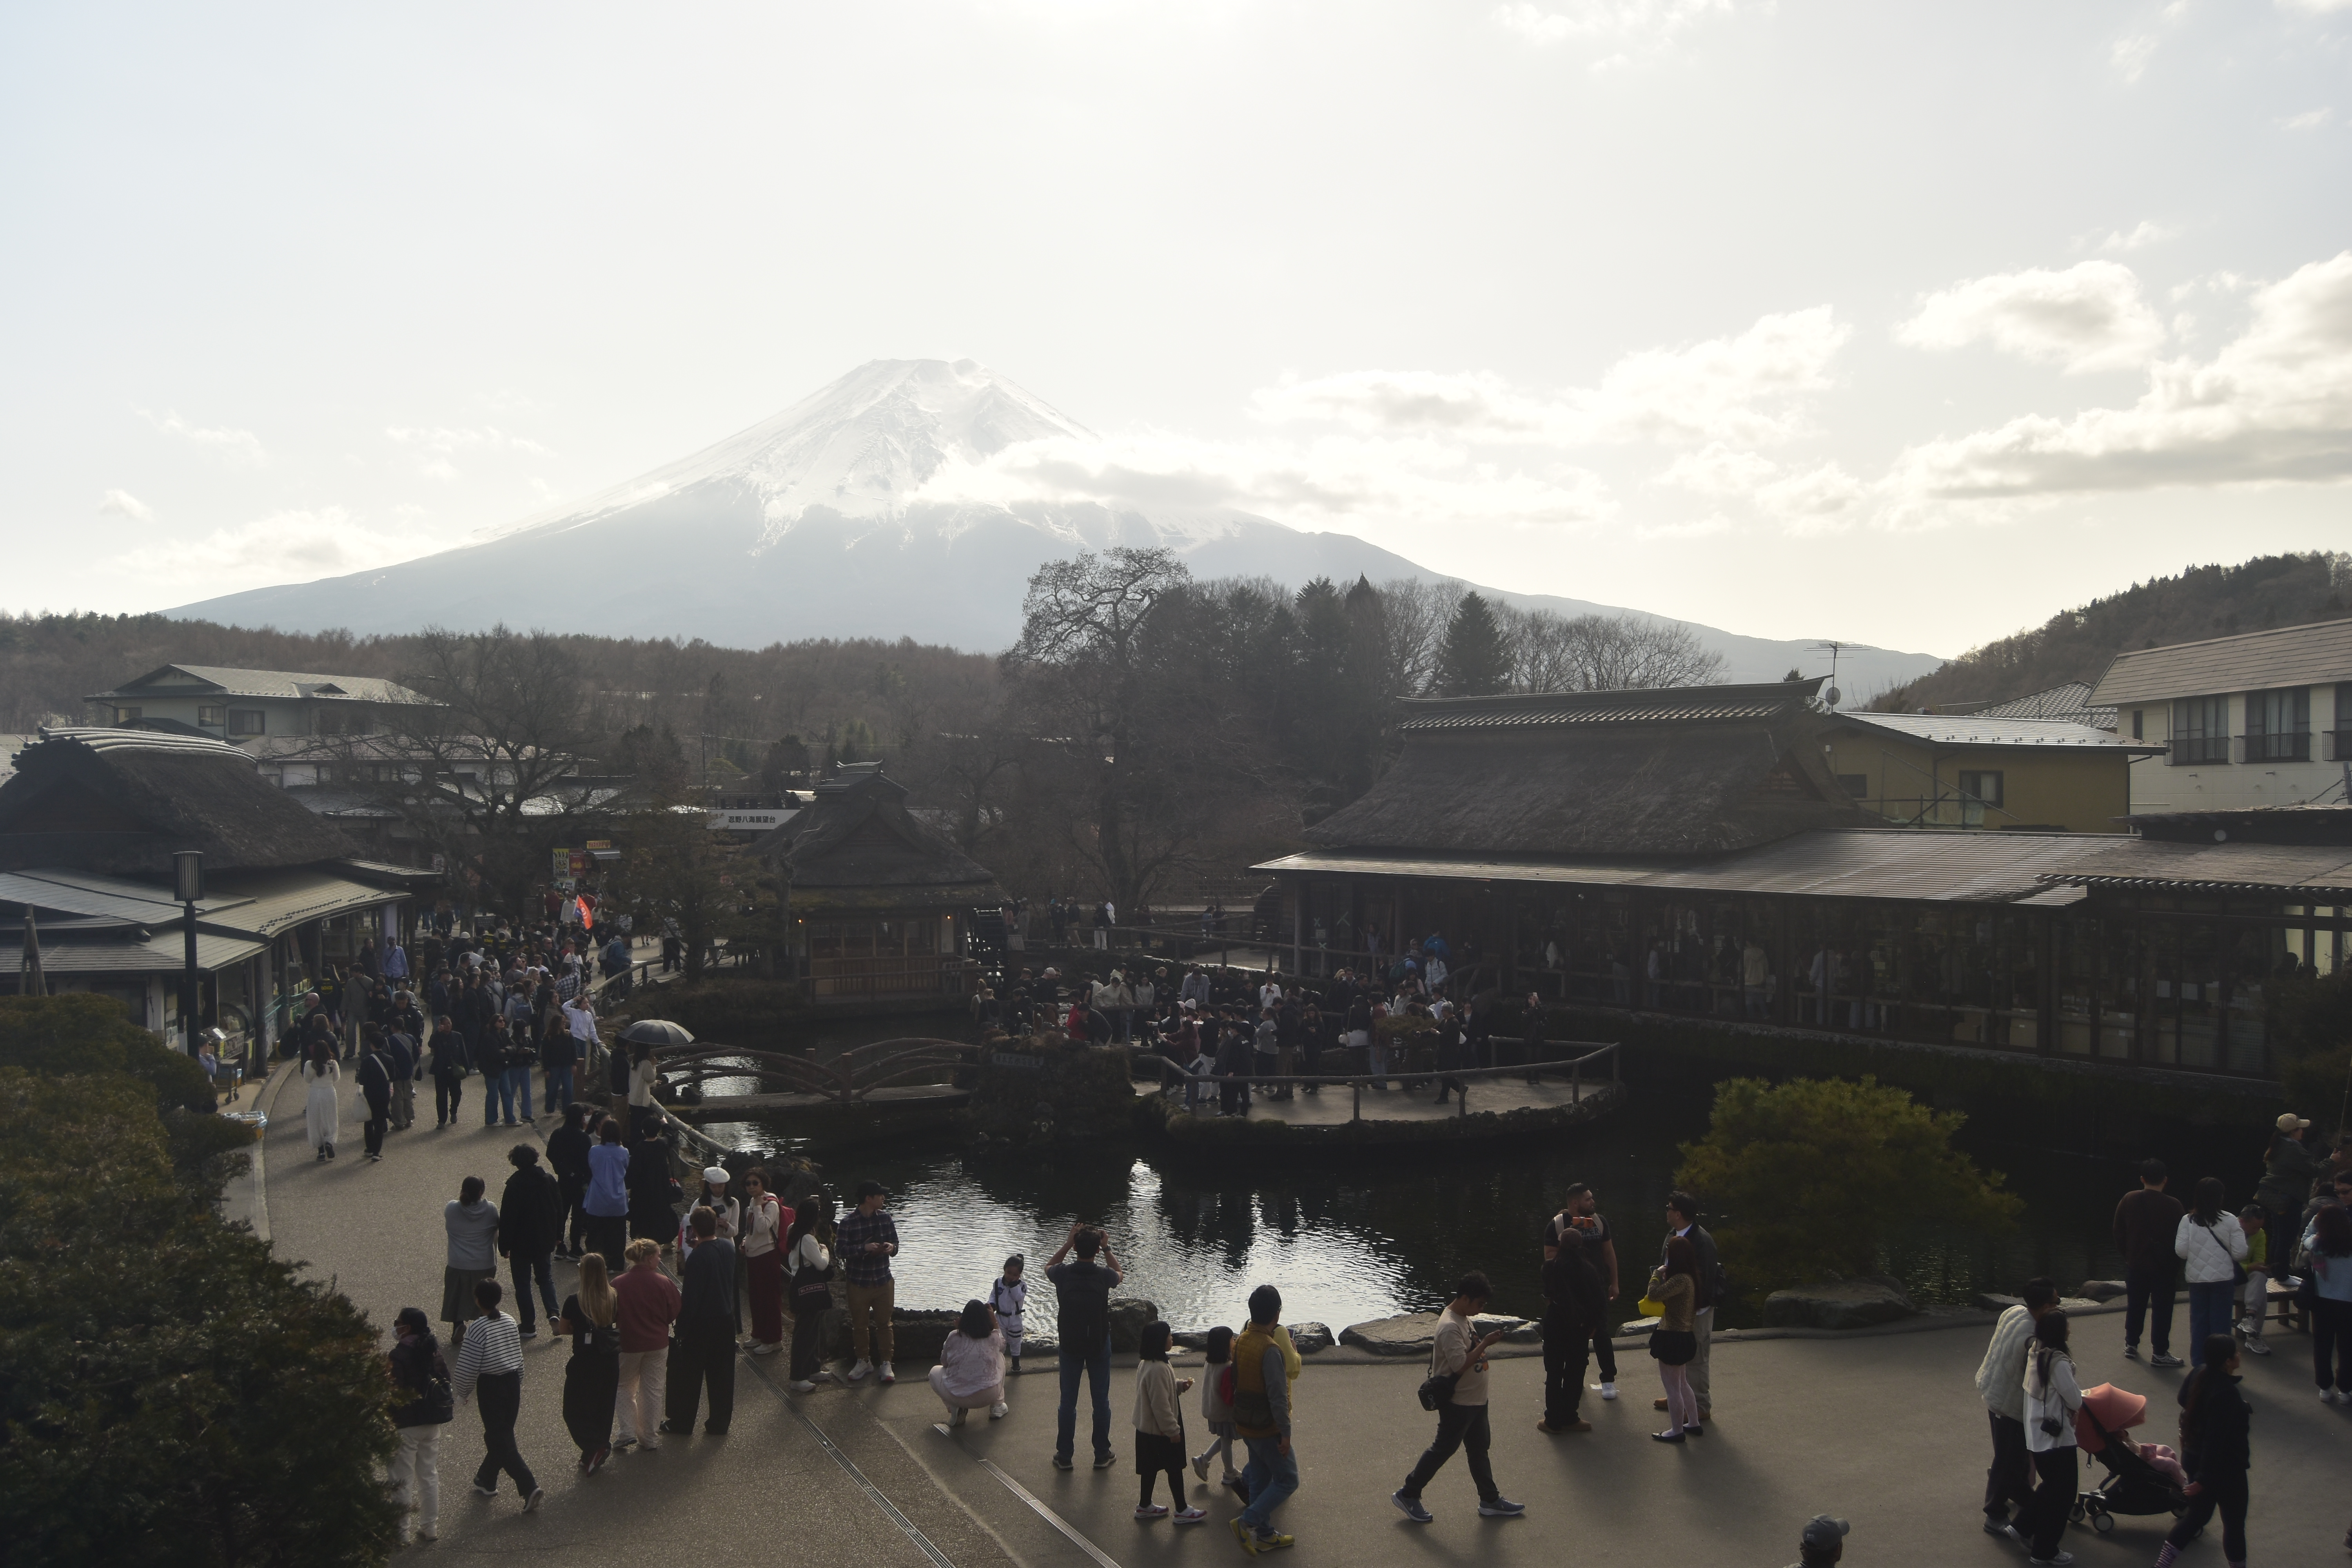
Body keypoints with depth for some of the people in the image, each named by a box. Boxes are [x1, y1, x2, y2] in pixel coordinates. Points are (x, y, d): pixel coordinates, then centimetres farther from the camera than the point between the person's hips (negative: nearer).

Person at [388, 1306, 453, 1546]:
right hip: (432, 1421, 7)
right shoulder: (434, 1349, 4)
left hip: (407, 1423, -7)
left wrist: (388, 1424, -11)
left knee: (403, 1479, 1)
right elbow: (445, 1380, 11)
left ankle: (401, 1532, 5)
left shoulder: (399, 1355, -18)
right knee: (429, 1475, 15)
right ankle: (430, 1527, 21)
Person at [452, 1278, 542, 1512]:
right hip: (513, 1382, 7)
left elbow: (468, 1367, -15)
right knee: (501, 1434, 21)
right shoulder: (510, 1322, 3)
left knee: (501, 1441, -2)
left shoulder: (479, 1328, -18)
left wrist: (463, 1392, 2)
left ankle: (530, 1488, -11)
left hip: (491, 1387, -7)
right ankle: (486, 1480, 37)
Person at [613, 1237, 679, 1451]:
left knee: (624, 1387, 20)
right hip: (658, 1345, 0)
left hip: (627, 1345, 0)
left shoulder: (618, 1284, -14)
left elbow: (611, 1315, -4)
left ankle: (628, 1432, 10)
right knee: (652, 1390, 14)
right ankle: (648, 1438, 21)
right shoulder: (665, 1283, -14)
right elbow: (673, 1315, -4)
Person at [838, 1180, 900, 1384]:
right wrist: (864, 1248, -27)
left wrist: (891, 1247, -16)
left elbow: (895, 1243, 7)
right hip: (858, 1283, -2)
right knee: (860, 1325, 11)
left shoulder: (885, 1219, 0)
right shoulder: (848, 1223, -11)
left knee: (884, 1323, 8)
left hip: (883, 1281, 2)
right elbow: (841, 1251, -15)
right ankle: (863, 1361, 28)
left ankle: (885, 1363, 19)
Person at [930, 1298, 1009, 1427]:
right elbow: (1002, 1345, 21)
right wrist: (995, 1322, 21)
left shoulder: (954, 1337, -8)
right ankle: (997, 1406, 29)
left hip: (955, 1396, -1)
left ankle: (955, 1410, 7)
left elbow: (944, 1363, 9)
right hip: (988, 1396, 1)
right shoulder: (994, 1338, -5)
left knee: (935, 1372, 30)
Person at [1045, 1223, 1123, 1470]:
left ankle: (1064, 1456, 16)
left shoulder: (1063, 1273, -13)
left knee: (1068, 1401, 10)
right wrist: (1107, 1249, 9)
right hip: (1099, 1344, -1)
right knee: (1101, 1401, 11)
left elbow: (1048, 1266, 13)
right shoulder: (1104, 1275, -15)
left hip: (1070, 1344, 1)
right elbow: (1118, 1273, 12)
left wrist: (1067, 1243, 9)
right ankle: (1102, 1455, 18)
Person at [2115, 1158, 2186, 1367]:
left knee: (2135, 1305, 16)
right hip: (2163, 1266, -3)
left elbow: (2119, 1233, 5)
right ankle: (2160, 1353, 7)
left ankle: (2131, 1345, 24)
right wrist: (2176, 1261, 7)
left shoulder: (2128, 1200, -4)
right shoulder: (2173, 1206, -15)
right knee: (2162, 1309, 4)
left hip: (2135, 1264, 3)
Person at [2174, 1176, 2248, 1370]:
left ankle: (2198, 1362, 18)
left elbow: (2181, 1251, -10)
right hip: (2224, 1280, -1)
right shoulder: (2230, 1221, -11)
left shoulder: (2188, 1221, -8)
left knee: (2199, 1320, 13)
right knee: (2221, 1324, 8)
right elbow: (2240, 1253, -12)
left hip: (2196, 1279, 1)